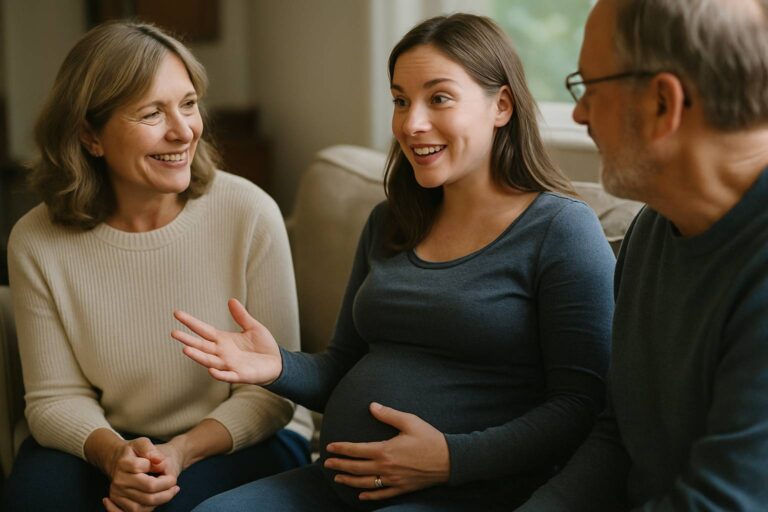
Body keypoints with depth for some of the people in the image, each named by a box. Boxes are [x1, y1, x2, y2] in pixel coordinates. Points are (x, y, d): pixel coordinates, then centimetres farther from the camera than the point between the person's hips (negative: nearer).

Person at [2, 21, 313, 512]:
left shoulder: (250, 213, -15)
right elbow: (56, 396, -4)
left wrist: (182, 452, -25)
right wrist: (112, 453, -24)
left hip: (241, 438, -2)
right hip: (113, 440, 2)